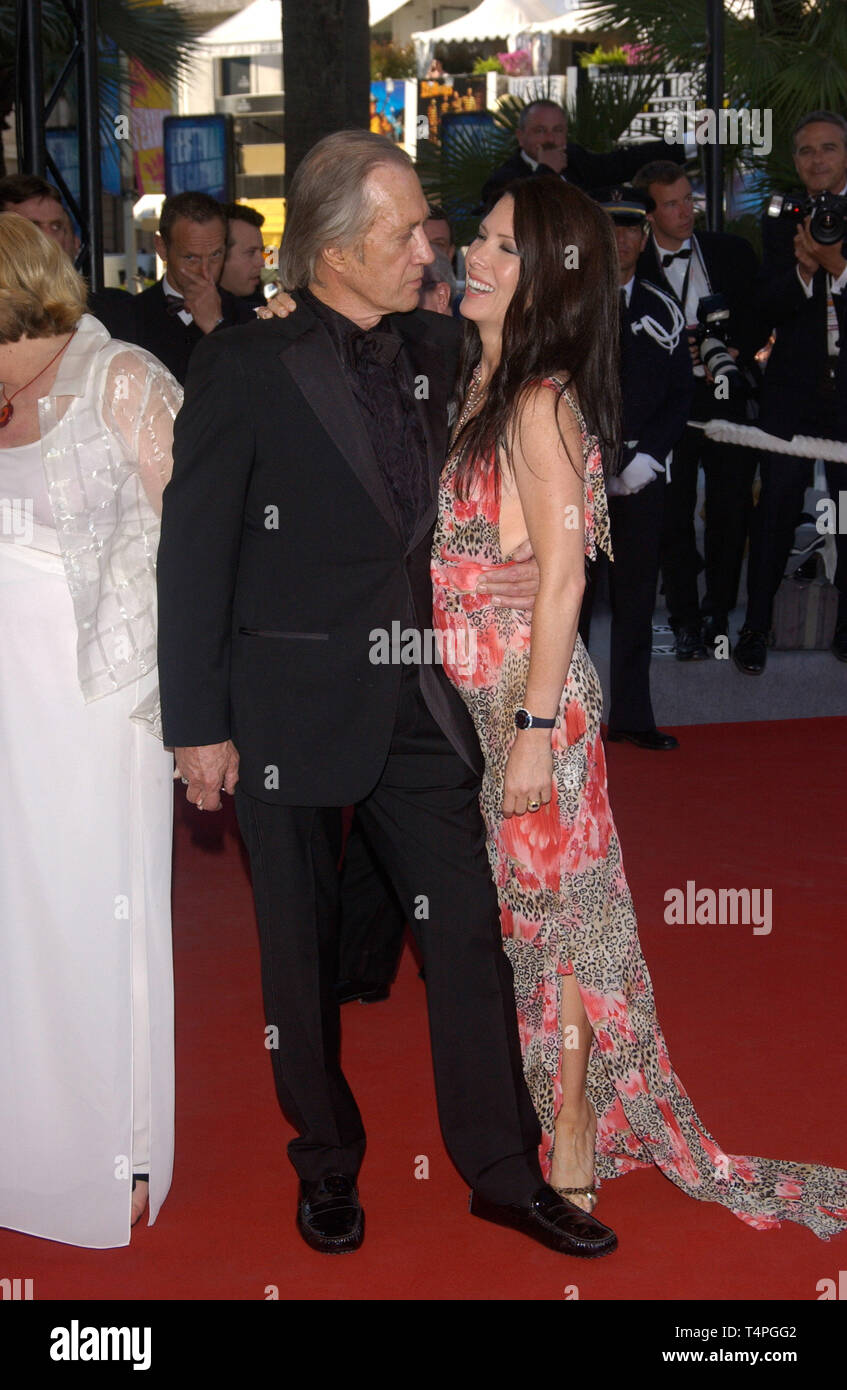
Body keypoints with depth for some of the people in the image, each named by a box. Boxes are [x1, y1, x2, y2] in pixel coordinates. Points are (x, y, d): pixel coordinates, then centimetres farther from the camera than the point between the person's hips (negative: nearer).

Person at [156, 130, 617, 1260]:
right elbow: (192, 557, -8)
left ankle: (504, 1169, 21)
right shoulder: (245, 366, -10)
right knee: (302, 948, 11)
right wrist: (199, 724, -9)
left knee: (469, 930, 6)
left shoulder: (434, 349, 6)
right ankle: (327, 1166, 30)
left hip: (416, 701, 4)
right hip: (292, 710, -4)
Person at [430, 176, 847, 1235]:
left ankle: (575, 1139, 16)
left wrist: (535, 731, -19)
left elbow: (562, 575, -18)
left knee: (551, 906, 3)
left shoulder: (542, 403, -15)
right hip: (461, 688, 8)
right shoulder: (477, 382, 10)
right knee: (492, 904, 16)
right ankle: (511, 1100, 33)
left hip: (527, 688, -8)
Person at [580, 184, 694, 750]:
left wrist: (647, 458, -7)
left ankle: (632, 715, 15)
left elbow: (681, 393, 7)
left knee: (636, 597, 6)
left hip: (642, 475, 2)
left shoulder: (662, 311, 9)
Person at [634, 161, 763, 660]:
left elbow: (761, 319, 11)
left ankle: (718, 612, 22)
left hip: (727, 402, 2)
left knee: (732, 511, 6)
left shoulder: (733, 252, 6)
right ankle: (686, 621, 14)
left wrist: (735, 353, -7)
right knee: (675, 517, 2)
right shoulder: (630, 267, -2)